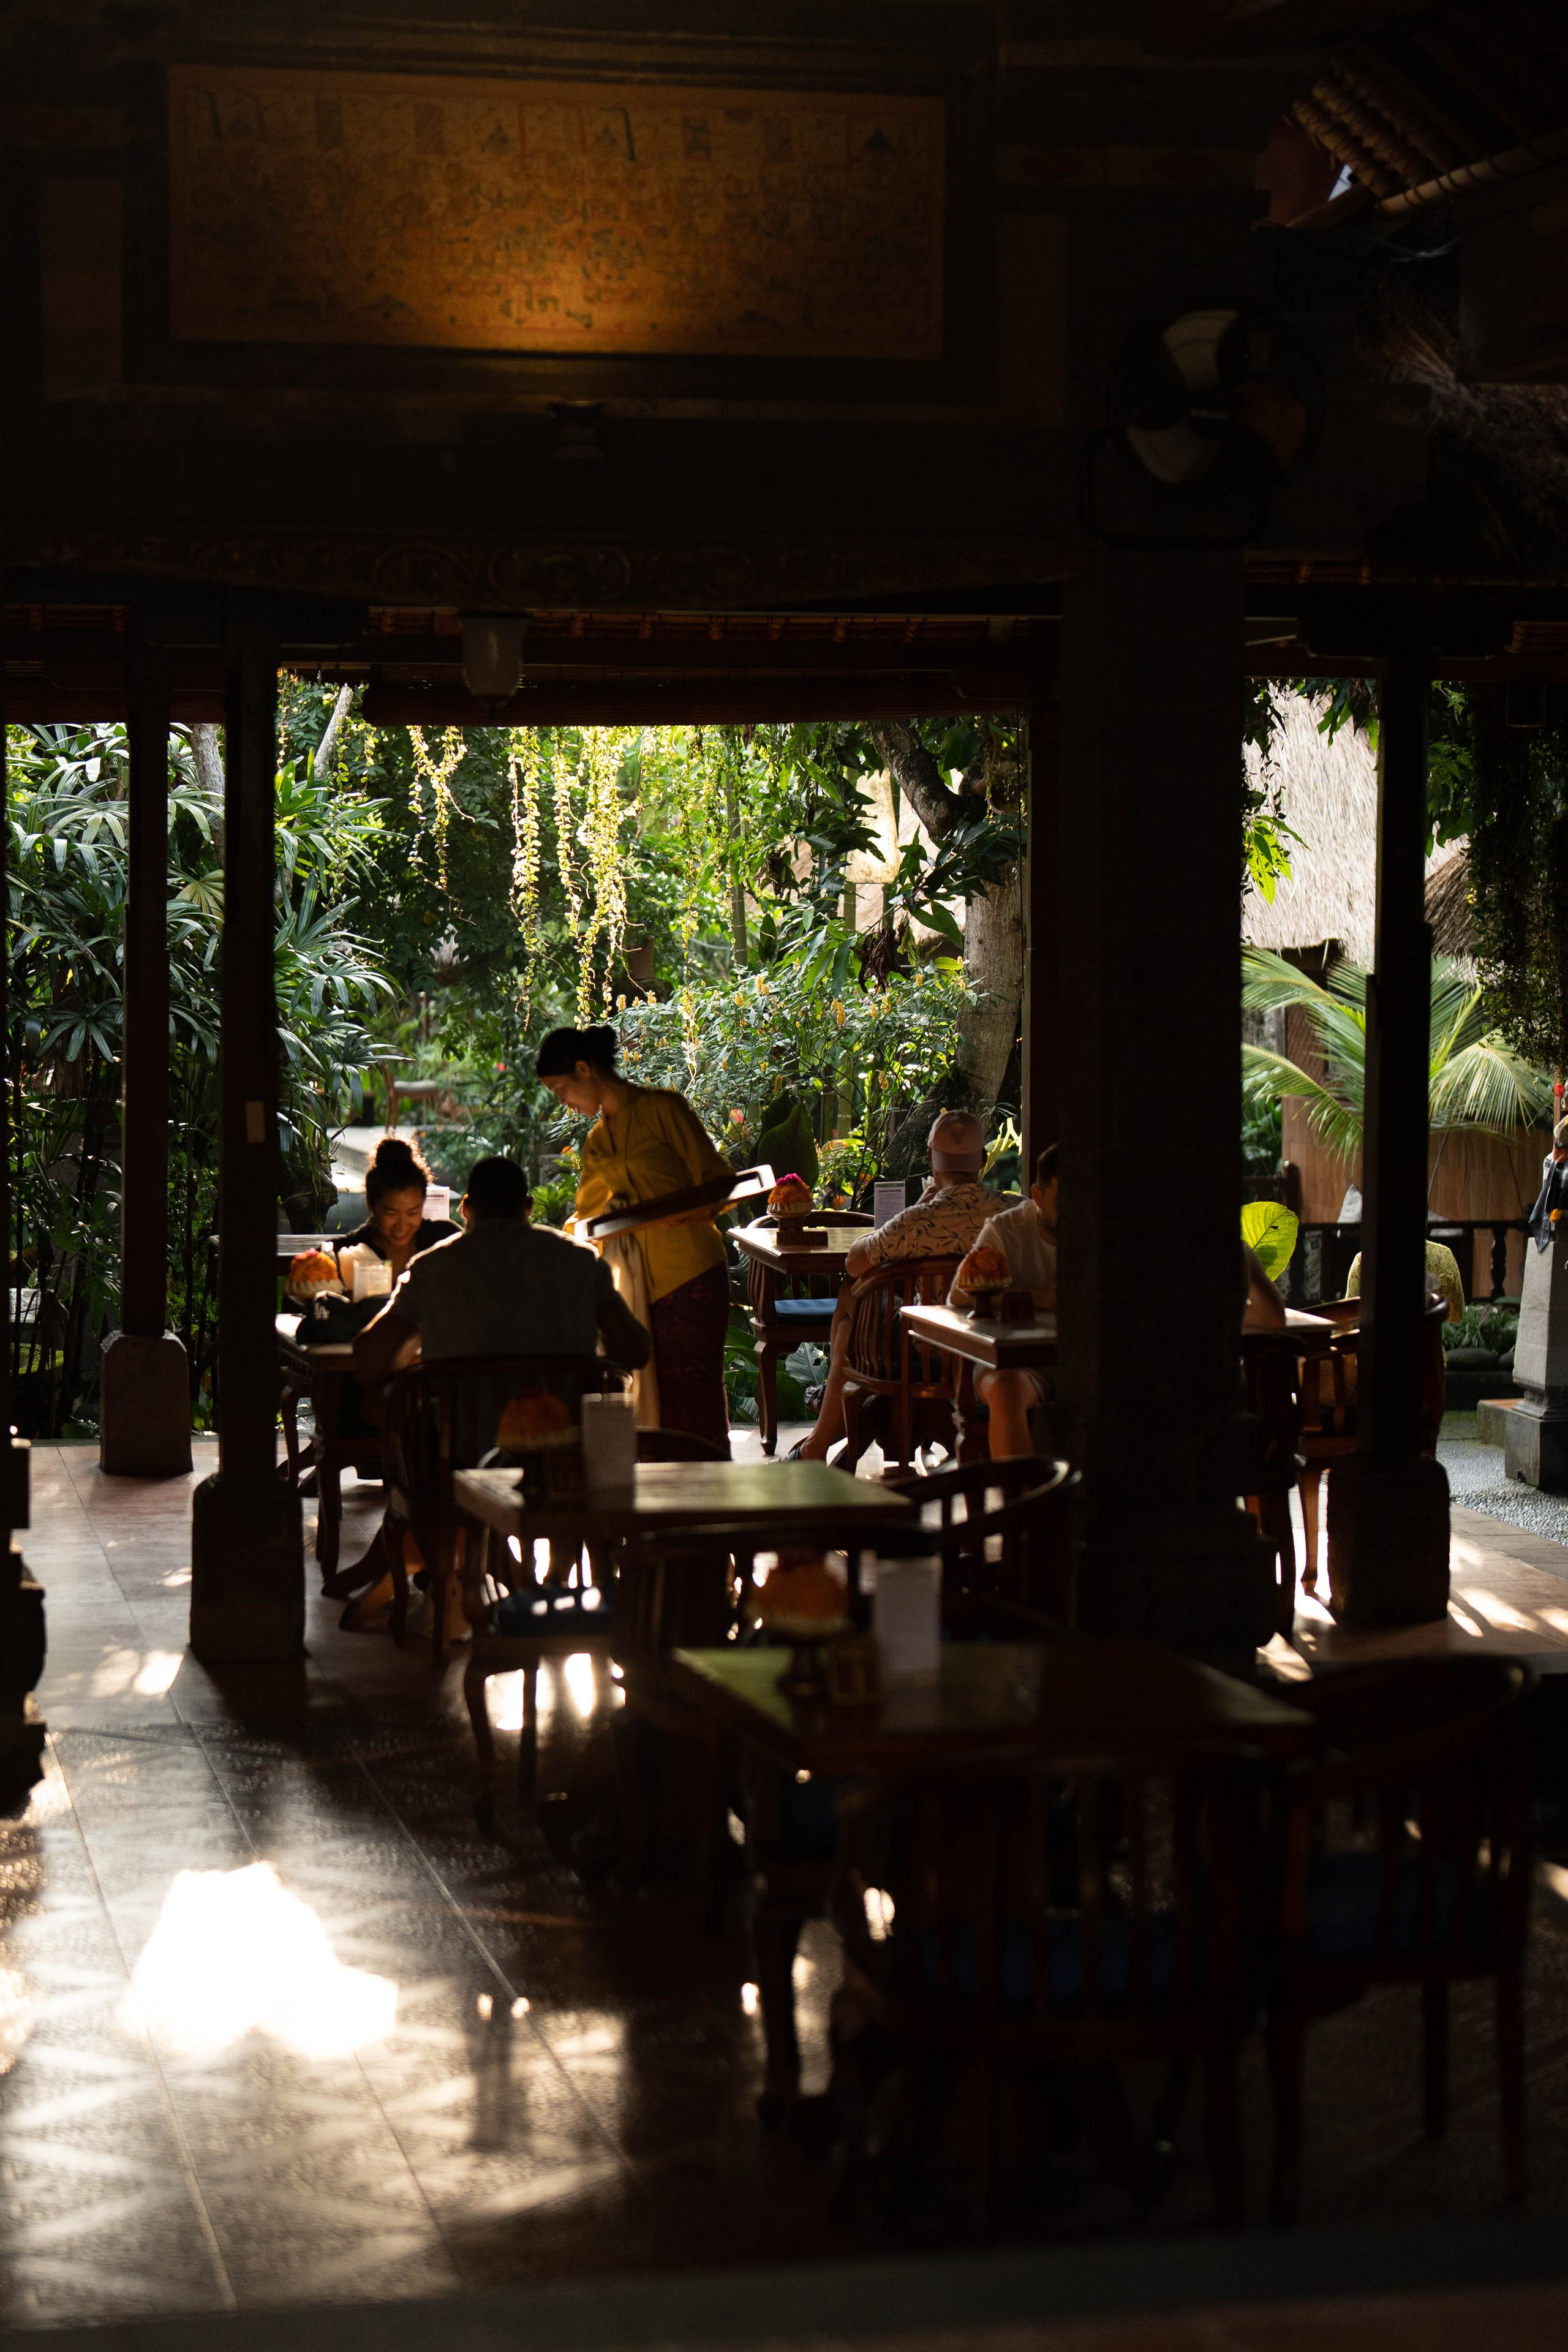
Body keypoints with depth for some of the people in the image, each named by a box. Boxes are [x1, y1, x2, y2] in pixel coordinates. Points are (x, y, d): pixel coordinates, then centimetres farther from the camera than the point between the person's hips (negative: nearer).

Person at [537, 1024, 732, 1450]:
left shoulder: (662, 1108, -1)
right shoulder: (596, 1141, 20)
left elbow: (716, 1179, -4)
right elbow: (589, 1215, 31)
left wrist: (698, 1210, -23)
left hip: (691, 1274, -6)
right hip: (641, 1283, 6)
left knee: (692, 1399, -10)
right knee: (651, 1398, -3)